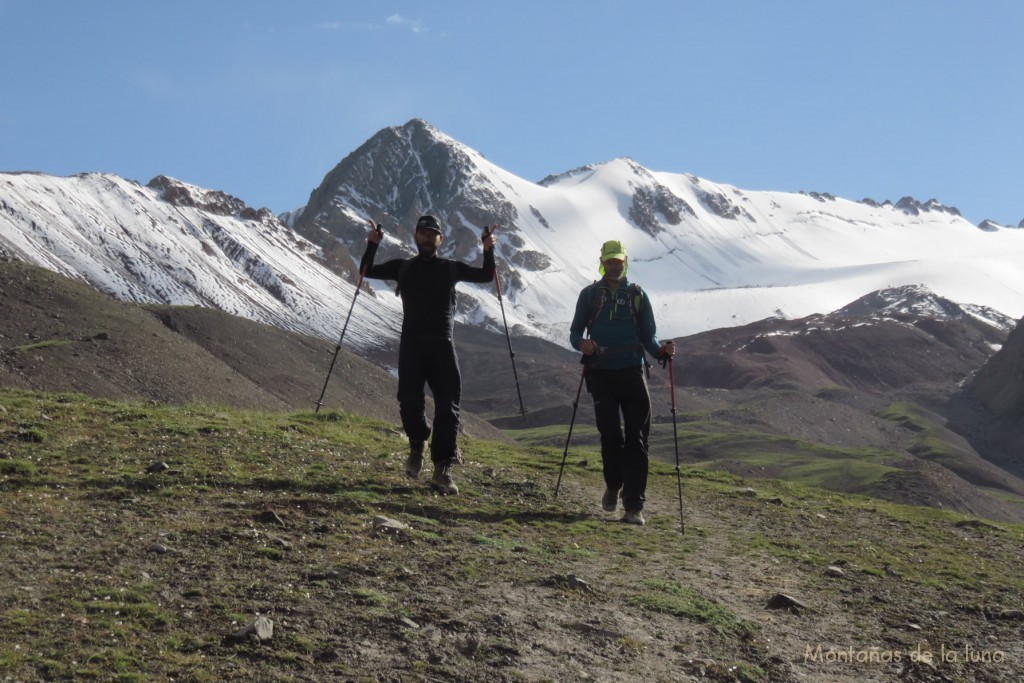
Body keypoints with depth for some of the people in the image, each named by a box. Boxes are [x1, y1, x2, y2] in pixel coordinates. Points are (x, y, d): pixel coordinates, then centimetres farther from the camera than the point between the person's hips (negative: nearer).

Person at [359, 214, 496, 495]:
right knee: (409, 401, -8)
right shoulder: (403, 267, 14)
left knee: (447, 407, -7)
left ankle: (442, 470, -5)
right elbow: (367, 272, 14)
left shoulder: (450, 268, 13)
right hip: (411, 345, 0)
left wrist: (488, 251, -4)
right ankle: (417, 444, 23)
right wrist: (372, 245, -2)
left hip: (442, 345, 0)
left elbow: (486, 276, 13)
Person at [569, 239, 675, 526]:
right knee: (610, 435, -5)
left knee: (636, 439, -6)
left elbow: (648, 336, 10)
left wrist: (661, 350, -12)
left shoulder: (637, 295, 11)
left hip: (632, 373, 0)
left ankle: (634, 506, -6)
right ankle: (613, 485, 23)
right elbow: (575, 332, 11)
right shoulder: (589, 294, 11)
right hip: (601, 375, 0)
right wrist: (581, 343, -13)